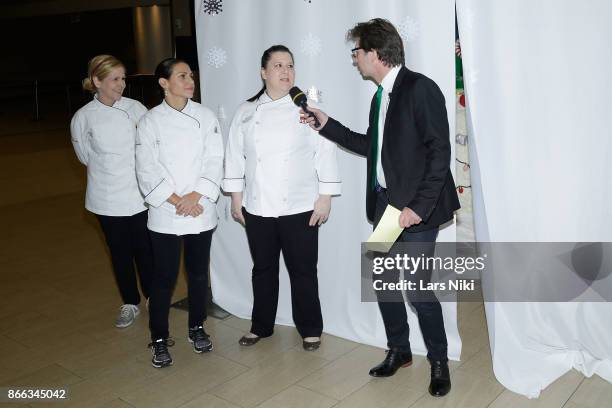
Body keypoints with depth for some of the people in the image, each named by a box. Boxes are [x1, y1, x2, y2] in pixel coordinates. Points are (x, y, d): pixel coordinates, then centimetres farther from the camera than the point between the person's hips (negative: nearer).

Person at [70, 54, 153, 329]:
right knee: (120, 253, 13)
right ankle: (130, 304, 31)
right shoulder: (83, 118, -5)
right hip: (109, 200, 1)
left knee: (145, 250, 6)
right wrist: (111, 169, 4)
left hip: (139, 196, 0)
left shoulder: (135, 108, -5)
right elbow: (86, 155, 6)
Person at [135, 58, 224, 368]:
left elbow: (215, 161, -3)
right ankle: (159, 340, 20)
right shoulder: (150, 121, -3)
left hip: (201, 211, 2)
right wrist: (176, 201, -14)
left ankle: (196, 328, 32)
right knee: (164, 277, 4)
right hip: (165, 214, -2)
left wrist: (195, 196, -13)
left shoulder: (205, 117, 2)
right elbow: (147, 170, -7)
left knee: (198, 273, 13)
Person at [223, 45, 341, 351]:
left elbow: (325, 152, -4)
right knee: (263, 268, 15)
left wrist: (325, 197, -7)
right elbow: (235, 155, 8)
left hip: (299, 208, -2)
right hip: (257, 208, 3)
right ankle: (261, 326, 32)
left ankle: (310, 329, 23)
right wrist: (236, 197, 6)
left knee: (303, 271, 6)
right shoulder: (246, 112, 5)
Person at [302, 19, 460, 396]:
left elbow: (440, 152, -17)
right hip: (385, 205, 8)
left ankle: (439, 362, 20)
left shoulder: (420, 88, -13)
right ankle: (399, 350, 32)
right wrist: (327, 125, 19)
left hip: (417, 208, -8)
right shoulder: (381, 96, 12)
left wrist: (419, 206, -20)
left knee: (419, 289, -2)